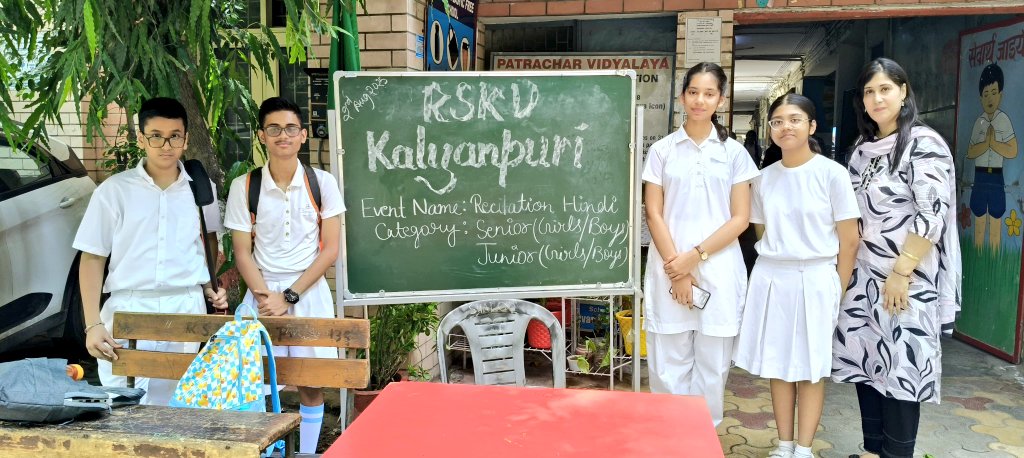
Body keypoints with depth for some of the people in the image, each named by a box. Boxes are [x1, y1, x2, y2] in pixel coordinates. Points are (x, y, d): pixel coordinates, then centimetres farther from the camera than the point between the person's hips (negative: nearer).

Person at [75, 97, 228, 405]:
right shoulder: (114, 190, 0)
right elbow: (92, 258, 1)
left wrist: (211, 287, 7)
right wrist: (93, 324, -6)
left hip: (186, 309, 2)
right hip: (128, 310, -1)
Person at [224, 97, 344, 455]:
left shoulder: (322, 183, -3)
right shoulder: (243, 187, -1)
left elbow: (330, 250, -4)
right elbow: (242, 252, 1)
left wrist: (290, 296, -10)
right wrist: (266, 296, -12)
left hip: (310, 292, 0)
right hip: (262, 292, 0)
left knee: (312, 383, 5)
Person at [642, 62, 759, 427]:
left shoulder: (734, 152, 6)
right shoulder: (662, 150, 5)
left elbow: (740, 218, 1)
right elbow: (654, 214, 1)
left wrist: (696, 256, -10)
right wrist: (675, 267, -9)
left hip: (718, 269, 0)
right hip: (670, 268, 0)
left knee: (712, 365, 6)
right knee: (668, 365, 3)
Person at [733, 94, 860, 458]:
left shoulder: (832, 173, -6)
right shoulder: (764, 178, 6)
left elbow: (849, 240, -4)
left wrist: (837, 292, -3)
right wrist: (773, 270, 9)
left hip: (814, 280, -4)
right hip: (770, 279, 4)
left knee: (810, 369, 5)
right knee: (778, 366, 9)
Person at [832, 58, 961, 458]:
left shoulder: (923, 144, -10)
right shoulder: (863, 147, 12)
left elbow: (933, 214, -16)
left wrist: (901, 272, -19)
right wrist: (847, 266, 12)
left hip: (906, 279, -7)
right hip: (864, 275, 7)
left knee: (900, 367, -1)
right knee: (864, 361, 10)